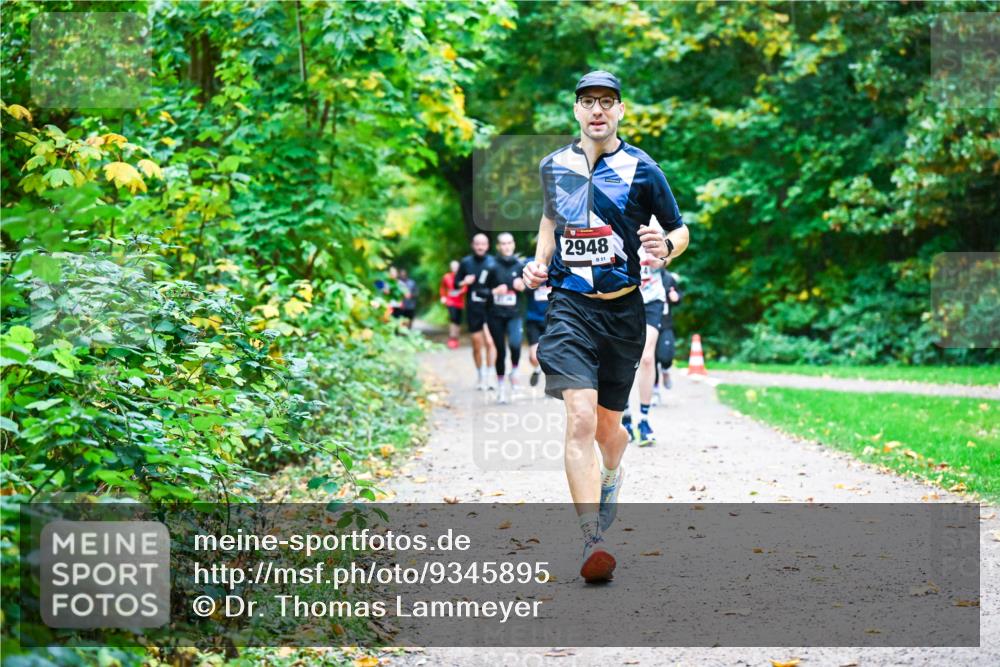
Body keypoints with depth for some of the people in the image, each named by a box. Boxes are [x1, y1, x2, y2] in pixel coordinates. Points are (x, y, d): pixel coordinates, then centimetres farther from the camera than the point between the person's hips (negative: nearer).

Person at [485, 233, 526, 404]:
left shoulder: (520, 265, 2)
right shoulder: (492, 266, -3)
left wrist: (522, 287, -9)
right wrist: (494, 291, -16)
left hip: (514, 314, 0)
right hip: (495, 314, 0)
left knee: (515, 344, -25)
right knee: (500, 351, 4)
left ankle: (514, 373, 3)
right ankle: (501, 388, 18)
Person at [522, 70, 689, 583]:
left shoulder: (642, 170, -1)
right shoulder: (553, 166, 8)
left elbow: (681, 229, 6)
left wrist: (666, 246, -16)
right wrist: (539, 262, 10)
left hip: (622, 310, 0)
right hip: (569, 307, 0)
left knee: (608, 426, 11)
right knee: (580, 419, -18)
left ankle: (611, 476, 49)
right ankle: (591, 541, -21)